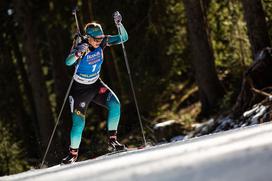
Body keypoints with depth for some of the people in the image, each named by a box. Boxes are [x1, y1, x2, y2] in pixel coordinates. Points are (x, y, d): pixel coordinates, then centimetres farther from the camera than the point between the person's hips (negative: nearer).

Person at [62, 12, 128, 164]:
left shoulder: (102, 43, -11)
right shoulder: (81, 48, -26)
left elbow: (124, 38, -10)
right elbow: (68, 62, -43)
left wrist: (119, 24, -27)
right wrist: (78, 53, -63)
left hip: (96, 84, 5)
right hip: (80, 89, -5)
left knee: (115, 104, -18)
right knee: (79, 123, -8)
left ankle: (113, 141, -8)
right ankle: (73, 154, 13)